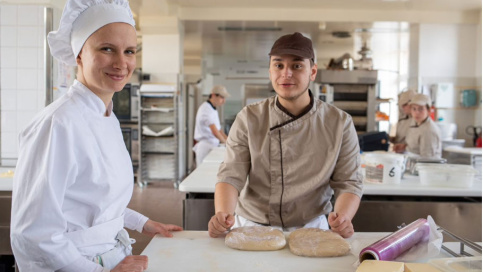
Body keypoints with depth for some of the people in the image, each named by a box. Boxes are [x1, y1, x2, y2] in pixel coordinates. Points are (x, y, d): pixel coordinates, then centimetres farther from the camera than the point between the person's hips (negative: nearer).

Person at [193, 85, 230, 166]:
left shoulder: (213, 109, 17)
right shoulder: (206, 109, -15)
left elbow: (218, 129, 19)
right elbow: (215, 131, -21)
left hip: (212, 146, 9)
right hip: (205, 145, -9)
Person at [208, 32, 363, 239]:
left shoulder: (340, 123, 3)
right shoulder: (248, 119, 3)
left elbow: (348, 182, 5)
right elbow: (231, 176, -2)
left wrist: (343, 218, -16)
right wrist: (223, 214, -22)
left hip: (310, 228, 0)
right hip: (251, 227, 1)